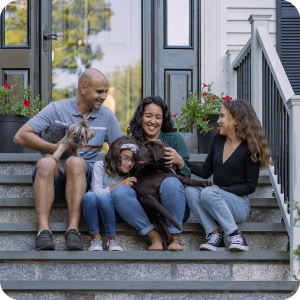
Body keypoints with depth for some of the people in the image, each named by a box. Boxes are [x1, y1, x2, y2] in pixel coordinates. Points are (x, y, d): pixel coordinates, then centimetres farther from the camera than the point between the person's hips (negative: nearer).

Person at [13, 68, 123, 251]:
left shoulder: (107, 116, 13)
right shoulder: (56, 109, 3)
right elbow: (20, 136, -4)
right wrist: (55, 148, -14)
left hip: (84, 177, 1)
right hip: (54, 177, -1)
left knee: (75, 162, -35)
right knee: (46, 163, -36)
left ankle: (73, 230, -42)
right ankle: (43, 230, -44)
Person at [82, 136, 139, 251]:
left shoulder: (132, 175, -2)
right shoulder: (100, 166, -10)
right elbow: (97, 192, -18)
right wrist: (119, 185, -23)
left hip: (113, 213, 1)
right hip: (93, 212, -1)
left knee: (105, 198, -34)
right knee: (89, 196, -36)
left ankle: (111, 238, -18)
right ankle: (95, 237, -20)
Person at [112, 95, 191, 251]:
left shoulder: (174, 139, 8)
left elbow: (187, 177, 6)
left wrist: (179, 162, -16)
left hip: (173, 208, -1)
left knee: (171, 182, -34)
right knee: (119, 191, -26)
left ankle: (174, 238, -19)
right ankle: (154, 237, -24)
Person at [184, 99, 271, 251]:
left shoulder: (250, 148, -7)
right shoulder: (218, 139, 11)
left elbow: (250, 186, -7)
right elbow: (206, 171, 17)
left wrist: (220, 189, -17)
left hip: (239, 204, -6)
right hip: (216, 204, 6)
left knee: (208, 192, -33)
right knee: (190, 190, -23)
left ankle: (235, 236, -29)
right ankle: (214, 234, -26)